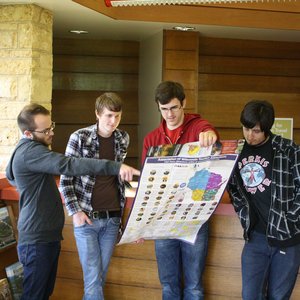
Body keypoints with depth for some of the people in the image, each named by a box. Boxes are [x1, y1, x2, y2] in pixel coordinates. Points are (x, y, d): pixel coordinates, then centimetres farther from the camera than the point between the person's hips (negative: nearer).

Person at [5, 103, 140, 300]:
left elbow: (10, 175, 31)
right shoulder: (30, 152, -21)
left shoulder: (24, 149, 13)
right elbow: (68, 165, -35)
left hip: (49, 234, 10)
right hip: (38, 239, -10)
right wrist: (115, 167, -42)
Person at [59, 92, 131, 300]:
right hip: (86, 218, -4)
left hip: (112, 218, 4)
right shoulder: (79, 138, -8)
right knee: (93, 278, -2)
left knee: (101, 275, 11)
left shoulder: (123, 139, 4)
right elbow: (66, 179, -4)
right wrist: (75, 211, -11)